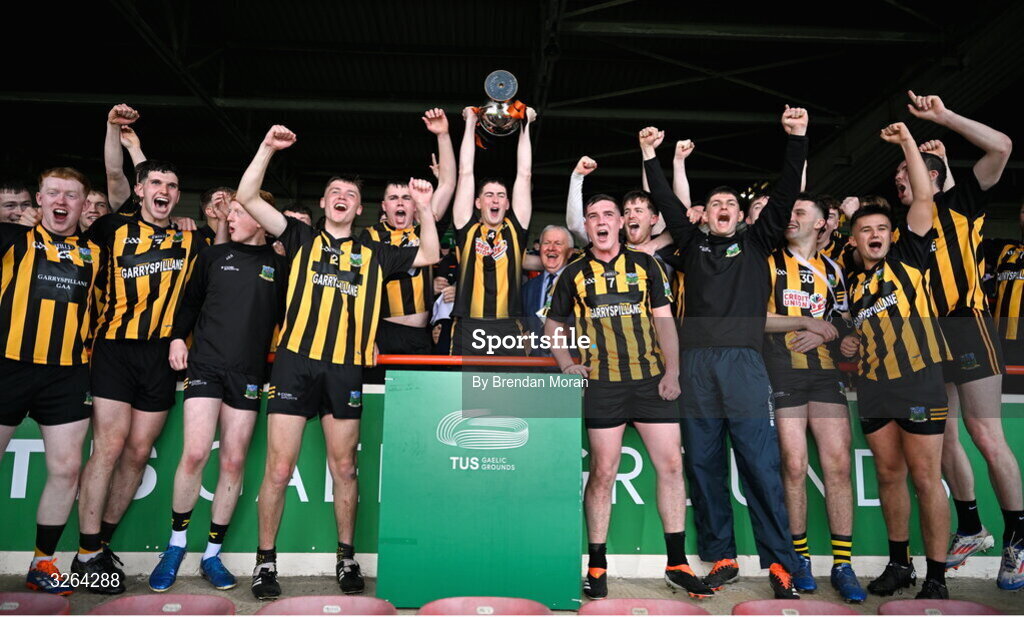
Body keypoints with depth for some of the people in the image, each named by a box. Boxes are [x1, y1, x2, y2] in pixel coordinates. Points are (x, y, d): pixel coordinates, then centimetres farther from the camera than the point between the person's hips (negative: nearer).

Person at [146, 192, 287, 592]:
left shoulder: (279, 265, 7)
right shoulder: (213, 256, 11)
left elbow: (286, 315, 11)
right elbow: (189, 301, 15)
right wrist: (178, 337, 3)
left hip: (248, 372, 0)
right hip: (206, 363, 0)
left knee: (234, 461, 2)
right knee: (195, 452, -11)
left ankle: (212, 555, 15)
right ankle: (176, 544, 11)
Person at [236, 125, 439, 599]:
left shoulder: (373, 253, 15)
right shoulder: (301, 237, 11)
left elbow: (429, 255, 17)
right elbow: (247, 198, 4)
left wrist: (424, 208, 8)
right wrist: (268, 147, -2)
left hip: (346, 368, 2)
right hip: (295, 361, -1)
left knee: (344, 468, 9)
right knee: (278, 469, -1)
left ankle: (346, 558, 23)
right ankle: (265, 561, 15)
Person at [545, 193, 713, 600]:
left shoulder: (645, 265, 10)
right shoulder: (574, 274, 8)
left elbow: (663, 319, 7)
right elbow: (553, 325, 14)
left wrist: (672, 370, -3)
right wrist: (567, 365, -2)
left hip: (651, 380, 2)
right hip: (602, 384, -1)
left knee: (671, 464, 1)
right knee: (603, 471, 0)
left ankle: (677, 564, 15)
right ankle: (597, 565, 14)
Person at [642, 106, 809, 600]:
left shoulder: (755, 244, 16)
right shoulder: (693, 244, 18)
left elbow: (784, 195, 8)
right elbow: (667, 203, 16)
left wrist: (797, 140, 1)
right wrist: (650, 157, 13)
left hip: (744, 362, -2)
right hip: (696, 364, 2)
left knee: (760, 463, -4)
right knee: (702, 464, 4)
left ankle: (780, 562, 5)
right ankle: (721, 558, 16)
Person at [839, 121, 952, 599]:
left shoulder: (909, 257, 2)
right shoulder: (854, 285, 13)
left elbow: (924, 199, -6)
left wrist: (907, 143, -5)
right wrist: (852, 343, 6)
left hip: (919, 384, -5)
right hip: (874, 389, 5)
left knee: (925, 479, -1)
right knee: (889, 476, 11)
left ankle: (936, 576, 10)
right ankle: (899, 564, 24)